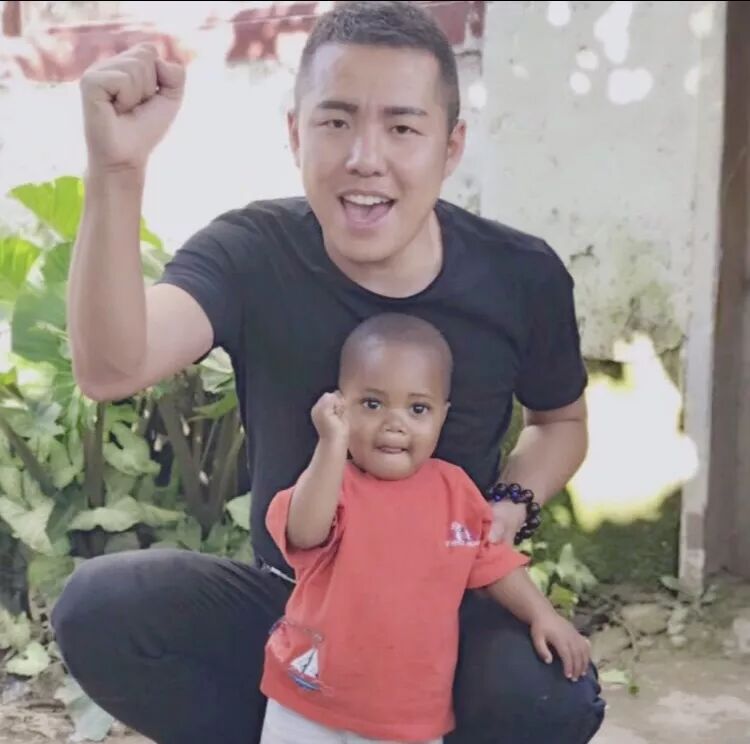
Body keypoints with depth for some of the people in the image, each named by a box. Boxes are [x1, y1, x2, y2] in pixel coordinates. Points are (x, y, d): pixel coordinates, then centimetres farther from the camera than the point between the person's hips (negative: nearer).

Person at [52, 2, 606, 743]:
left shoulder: (522, 276, -11)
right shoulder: (251, 253, -17)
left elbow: (560, 420, 9)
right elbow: (110, 368, -37)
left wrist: (513, 505, -13)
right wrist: (115, 169, -50)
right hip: (286, 599, -1)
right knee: (97, 607, -26)